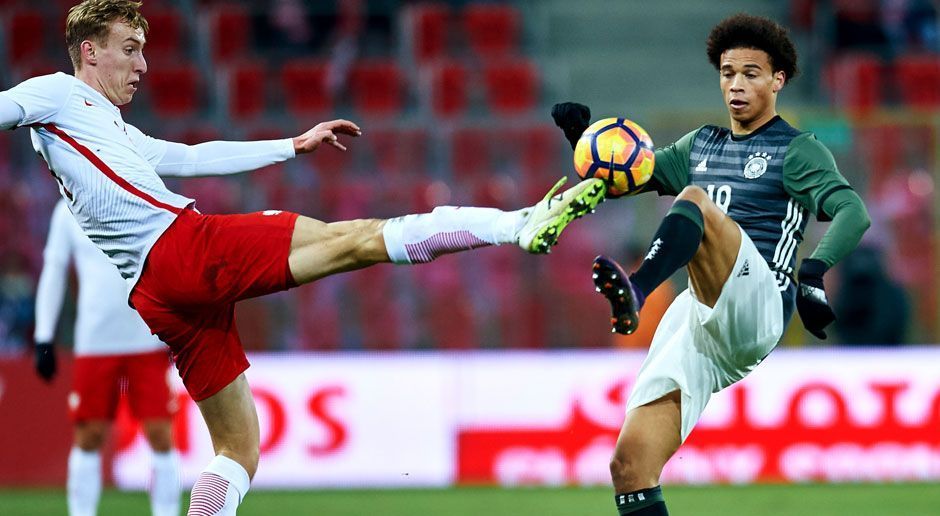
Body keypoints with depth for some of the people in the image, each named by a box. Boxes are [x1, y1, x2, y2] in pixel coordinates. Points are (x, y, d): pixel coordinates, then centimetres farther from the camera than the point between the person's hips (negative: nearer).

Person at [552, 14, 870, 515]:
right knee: (630, 464, -10)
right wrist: (583, 136, 7)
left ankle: (634, 291, -57)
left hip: (760, 303, -6)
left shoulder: (798, 151, 7)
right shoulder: (701, 145, 26)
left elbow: (851, 212, -9)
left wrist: (813, 274, -28)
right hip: (697, 315, 6)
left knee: (694, 199, -30)